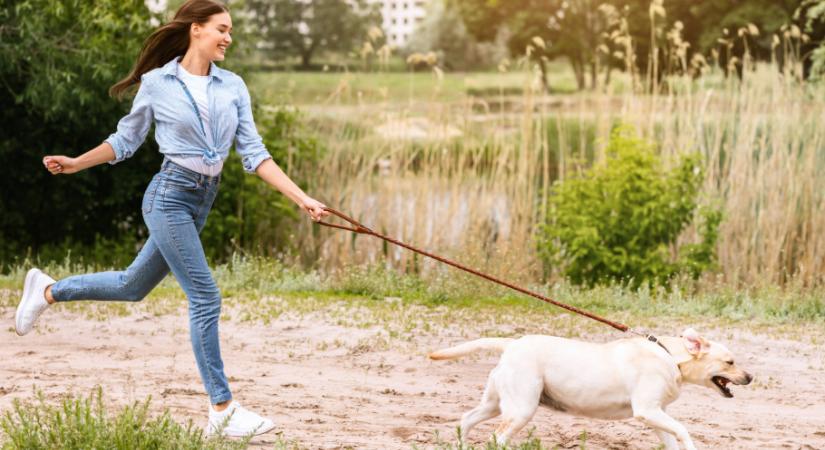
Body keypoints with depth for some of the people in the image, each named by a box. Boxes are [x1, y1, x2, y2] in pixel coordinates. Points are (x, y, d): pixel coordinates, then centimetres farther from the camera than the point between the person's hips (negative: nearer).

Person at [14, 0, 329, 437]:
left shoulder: (233, 87, 7)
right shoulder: (157, 84, -4)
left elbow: (254, 154, 4)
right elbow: (126, 140, 9)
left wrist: (301, 198, -4)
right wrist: (75, 163, 5)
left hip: (202, 202, 6)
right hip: (169, 195, -6)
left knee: (133, 286, 19)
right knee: (205, 297, -10)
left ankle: (48, 291, 42)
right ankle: (222, 409, -4)